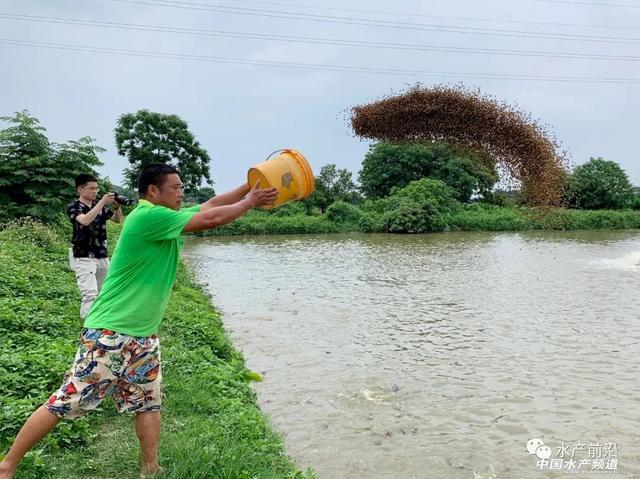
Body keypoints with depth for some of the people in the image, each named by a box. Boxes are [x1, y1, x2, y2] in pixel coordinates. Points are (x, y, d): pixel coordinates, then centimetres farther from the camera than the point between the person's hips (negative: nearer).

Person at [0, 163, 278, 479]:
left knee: (148, 403, 12)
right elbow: (211, 219, -19)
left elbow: (209, 205, 14)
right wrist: (250, 202, -7)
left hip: (144, 336, 9)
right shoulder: (148, 216, -19)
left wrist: (249, 187, 8)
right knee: (66, 402, 2)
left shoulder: (165, 219, 8)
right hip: (109, 334, -9)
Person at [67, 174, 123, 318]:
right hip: (82, 257, -6)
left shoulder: (99, 205, 5)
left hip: (102, 255, 6)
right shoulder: (73, 207, -9)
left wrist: (117, 206, -10)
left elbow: (118, 220, 10)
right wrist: (102, 202, -31)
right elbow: (85, 220, -29)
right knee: (90, 294, -16)